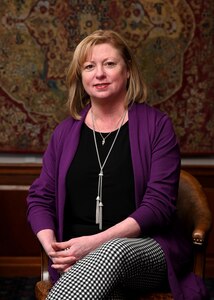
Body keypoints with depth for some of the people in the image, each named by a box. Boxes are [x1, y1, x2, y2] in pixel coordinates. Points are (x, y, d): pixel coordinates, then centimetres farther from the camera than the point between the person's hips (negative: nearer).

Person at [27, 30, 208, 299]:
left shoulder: (156, 124, 2)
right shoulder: (66, 131, 13)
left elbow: (160, 203, -6)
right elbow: (40, 198, 12)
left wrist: (97, 241, -16)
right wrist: (51, 246, -9)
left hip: (147, 249, -1)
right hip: (78, 256, 1)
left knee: (115, 252, -38)